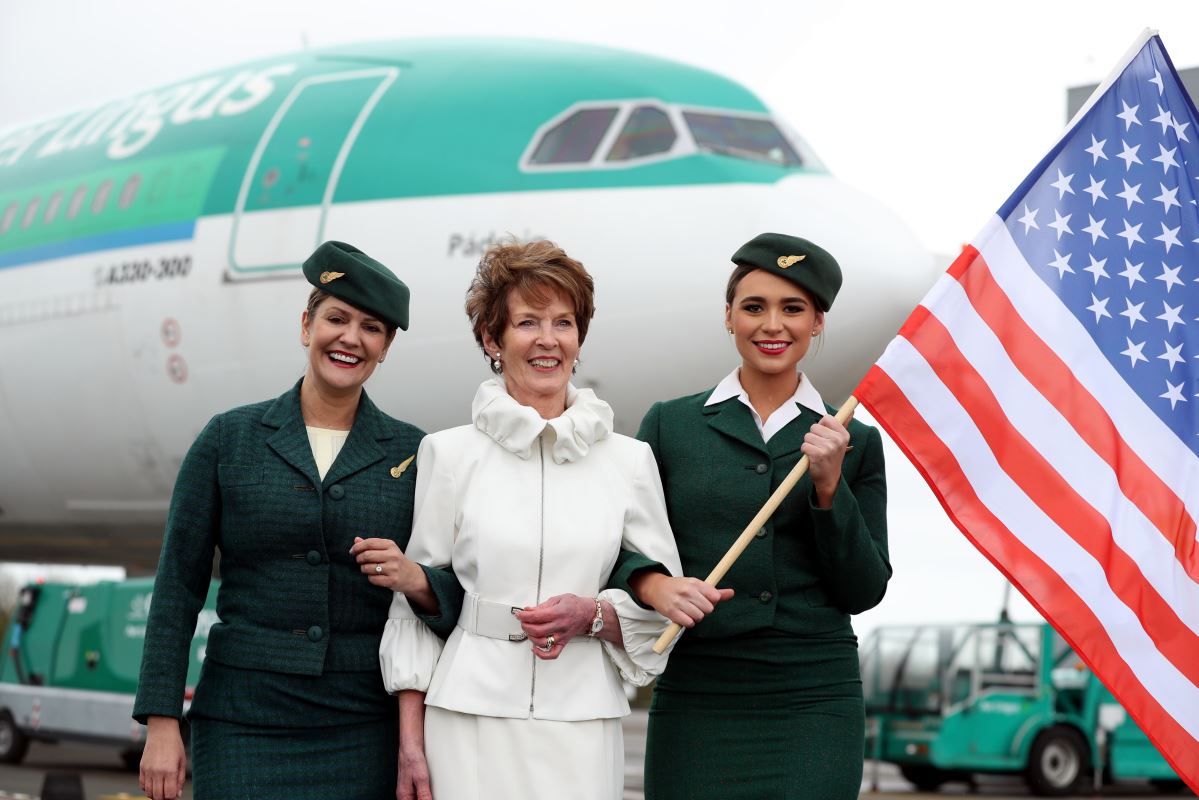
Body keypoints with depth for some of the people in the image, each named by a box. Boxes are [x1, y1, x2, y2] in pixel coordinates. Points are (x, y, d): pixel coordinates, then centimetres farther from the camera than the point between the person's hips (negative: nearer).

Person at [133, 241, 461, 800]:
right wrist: (161, 723, -3)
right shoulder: (230, 439, 3)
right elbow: (178, 586, 2)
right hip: (246, 720, -1)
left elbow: (454, 600, 7)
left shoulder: (413, 454, 5)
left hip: (364, 730, 1)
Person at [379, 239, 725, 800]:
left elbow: (662, 605, 11)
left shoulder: (629, 460, 7)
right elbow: (416, 602, 4)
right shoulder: (448, 453, 4)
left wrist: (593, 615, -9)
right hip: (468, 725, -1)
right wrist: (410, 742, -1)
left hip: (581, 728, 1)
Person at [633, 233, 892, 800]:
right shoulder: (670, 425, 7)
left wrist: (829, 488, -7)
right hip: (695, 702, 0)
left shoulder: (855, 443, 8)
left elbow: (865, 591, 5)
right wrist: (657, 587, -14)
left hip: (814, 707, 0)